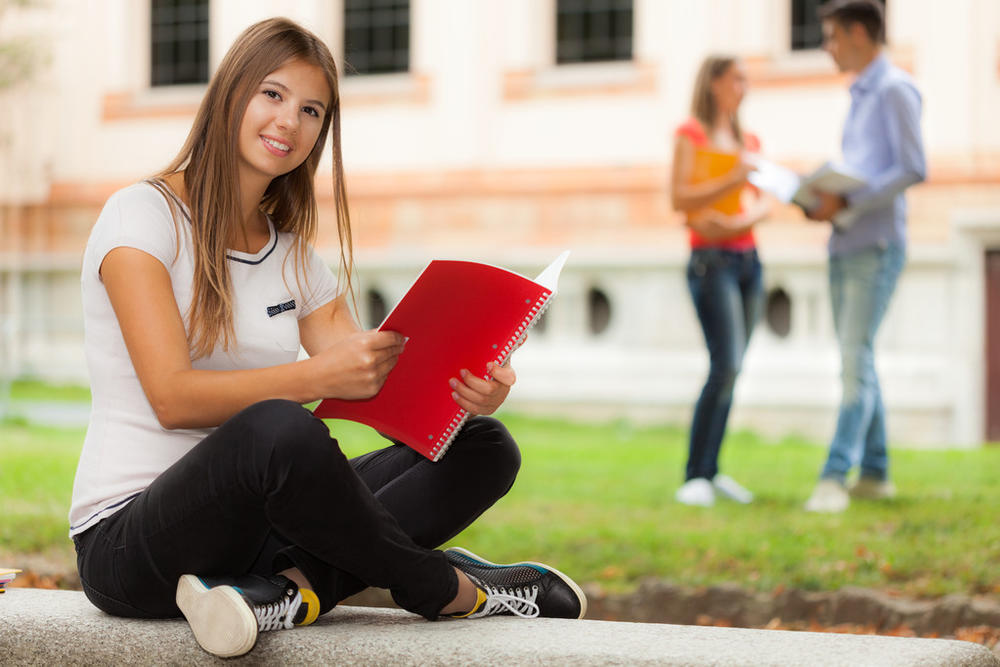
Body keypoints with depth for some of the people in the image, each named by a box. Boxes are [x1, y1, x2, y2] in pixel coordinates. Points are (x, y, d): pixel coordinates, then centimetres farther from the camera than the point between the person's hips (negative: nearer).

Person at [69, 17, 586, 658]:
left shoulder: (294, 257, 15)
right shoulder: (144, 214, -6)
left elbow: (377, 382, 3)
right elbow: (172, 396, -19)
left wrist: (464, 393, -20)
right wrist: (319, 377, -31)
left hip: (257, 524, 7)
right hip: (129, 541, -7)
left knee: (485, 447, -7)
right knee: (280, 429, -39)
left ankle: (293, 590, -29)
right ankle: (443, 587, -14)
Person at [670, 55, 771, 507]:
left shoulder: (747, 141, 19)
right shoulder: (691, 134, 0)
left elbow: (763, 205, 13)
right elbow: (679, 199, -9)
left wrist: (739, 220, -8)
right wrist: (732, 181, -19)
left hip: (748, 258, 7)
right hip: (711, 261, -7)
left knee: (730, 371, 4)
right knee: (725, 364, -17)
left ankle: (711, 471, 10)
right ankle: (695, 477, -14)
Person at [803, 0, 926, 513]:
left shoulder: (895, 91, -7)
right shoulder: (860, 96, 20)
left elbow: (913, 169, -16)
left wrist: (847, 203, -20)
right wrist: (822, 200, 5)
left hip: (876, 247, -9)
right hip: (844, 245, 9)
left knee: (856, 359, -14)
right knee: (856, 360, 10)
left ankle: (834, 478, -19)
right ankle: (875, 474, 16)